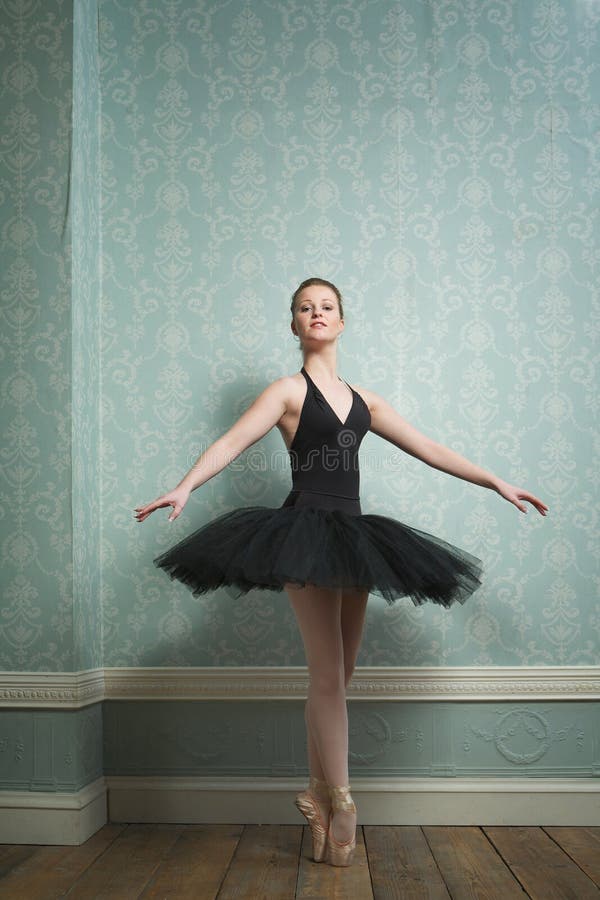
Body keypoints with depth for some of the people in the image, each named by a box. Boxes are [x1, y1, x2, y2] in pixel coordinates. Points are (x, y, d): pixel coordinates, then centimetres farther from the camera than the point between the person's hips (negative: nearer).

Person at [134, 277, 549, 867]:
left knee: (336, 676, 8)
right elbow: (231, 443, -10)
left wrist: (497, 484, 17)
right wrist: (184, 487, -27)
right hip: (306, 531, -5)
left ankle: (317, 796, 19)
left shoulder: (362, 399, 16)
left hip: (351, 536, 6)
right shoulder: (289, 390, 2)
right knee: (328, 674, -7)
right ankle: (339, 803, 3)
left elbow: (429, 449, 17)